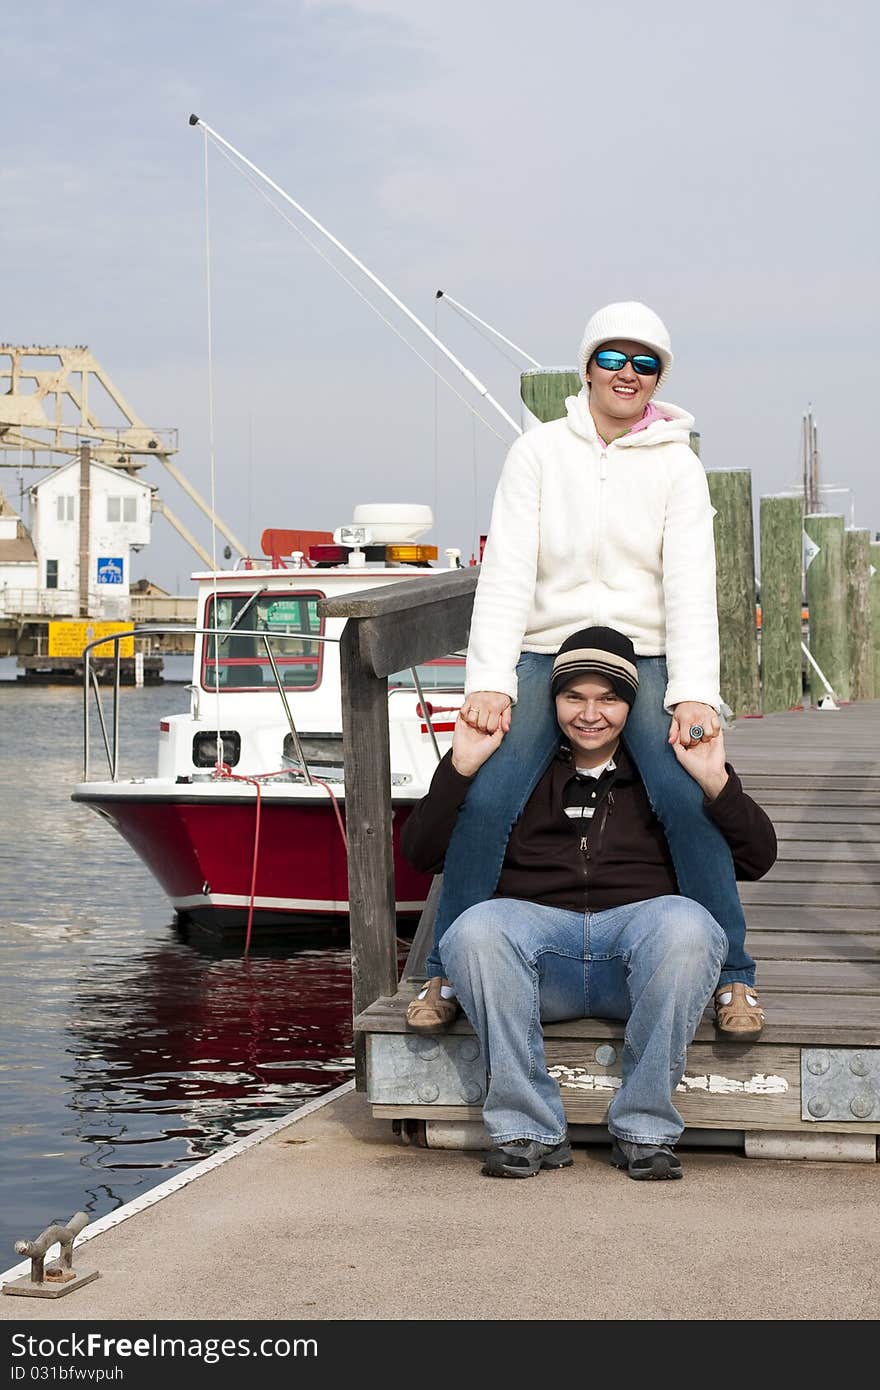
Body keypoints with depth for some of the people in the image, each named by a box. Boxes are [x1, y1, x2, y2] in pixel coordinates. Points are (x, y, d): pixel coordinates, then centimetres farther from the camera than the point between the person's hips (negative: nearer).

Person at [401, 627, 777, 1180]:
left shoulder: (668, 767, 19)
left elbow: (757, 857, 12)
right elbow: (422, 853, 14)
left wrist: (716, 785, -4)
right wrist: (460, 769, 0)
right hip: (540, 931, 0)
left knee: (685, 923, -35)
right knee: (476, 928, -33)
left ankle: (645, 1129, -21)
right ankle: (530, 1129, -22)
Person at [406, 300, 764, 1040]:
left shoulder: (678, 466, 5)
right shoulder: (539, 451, 5)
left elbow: (690, 584, -4)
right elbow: (506, 570, -2)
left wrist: (695, 694, -17)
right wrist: (490, 680, -14)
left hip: (645, 657, 0)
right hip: (545, 652, 0)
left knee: (687, 797, -24)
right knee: (488, 799, -20)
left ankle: (732, 977, -9)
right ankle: (447, 975, -4)